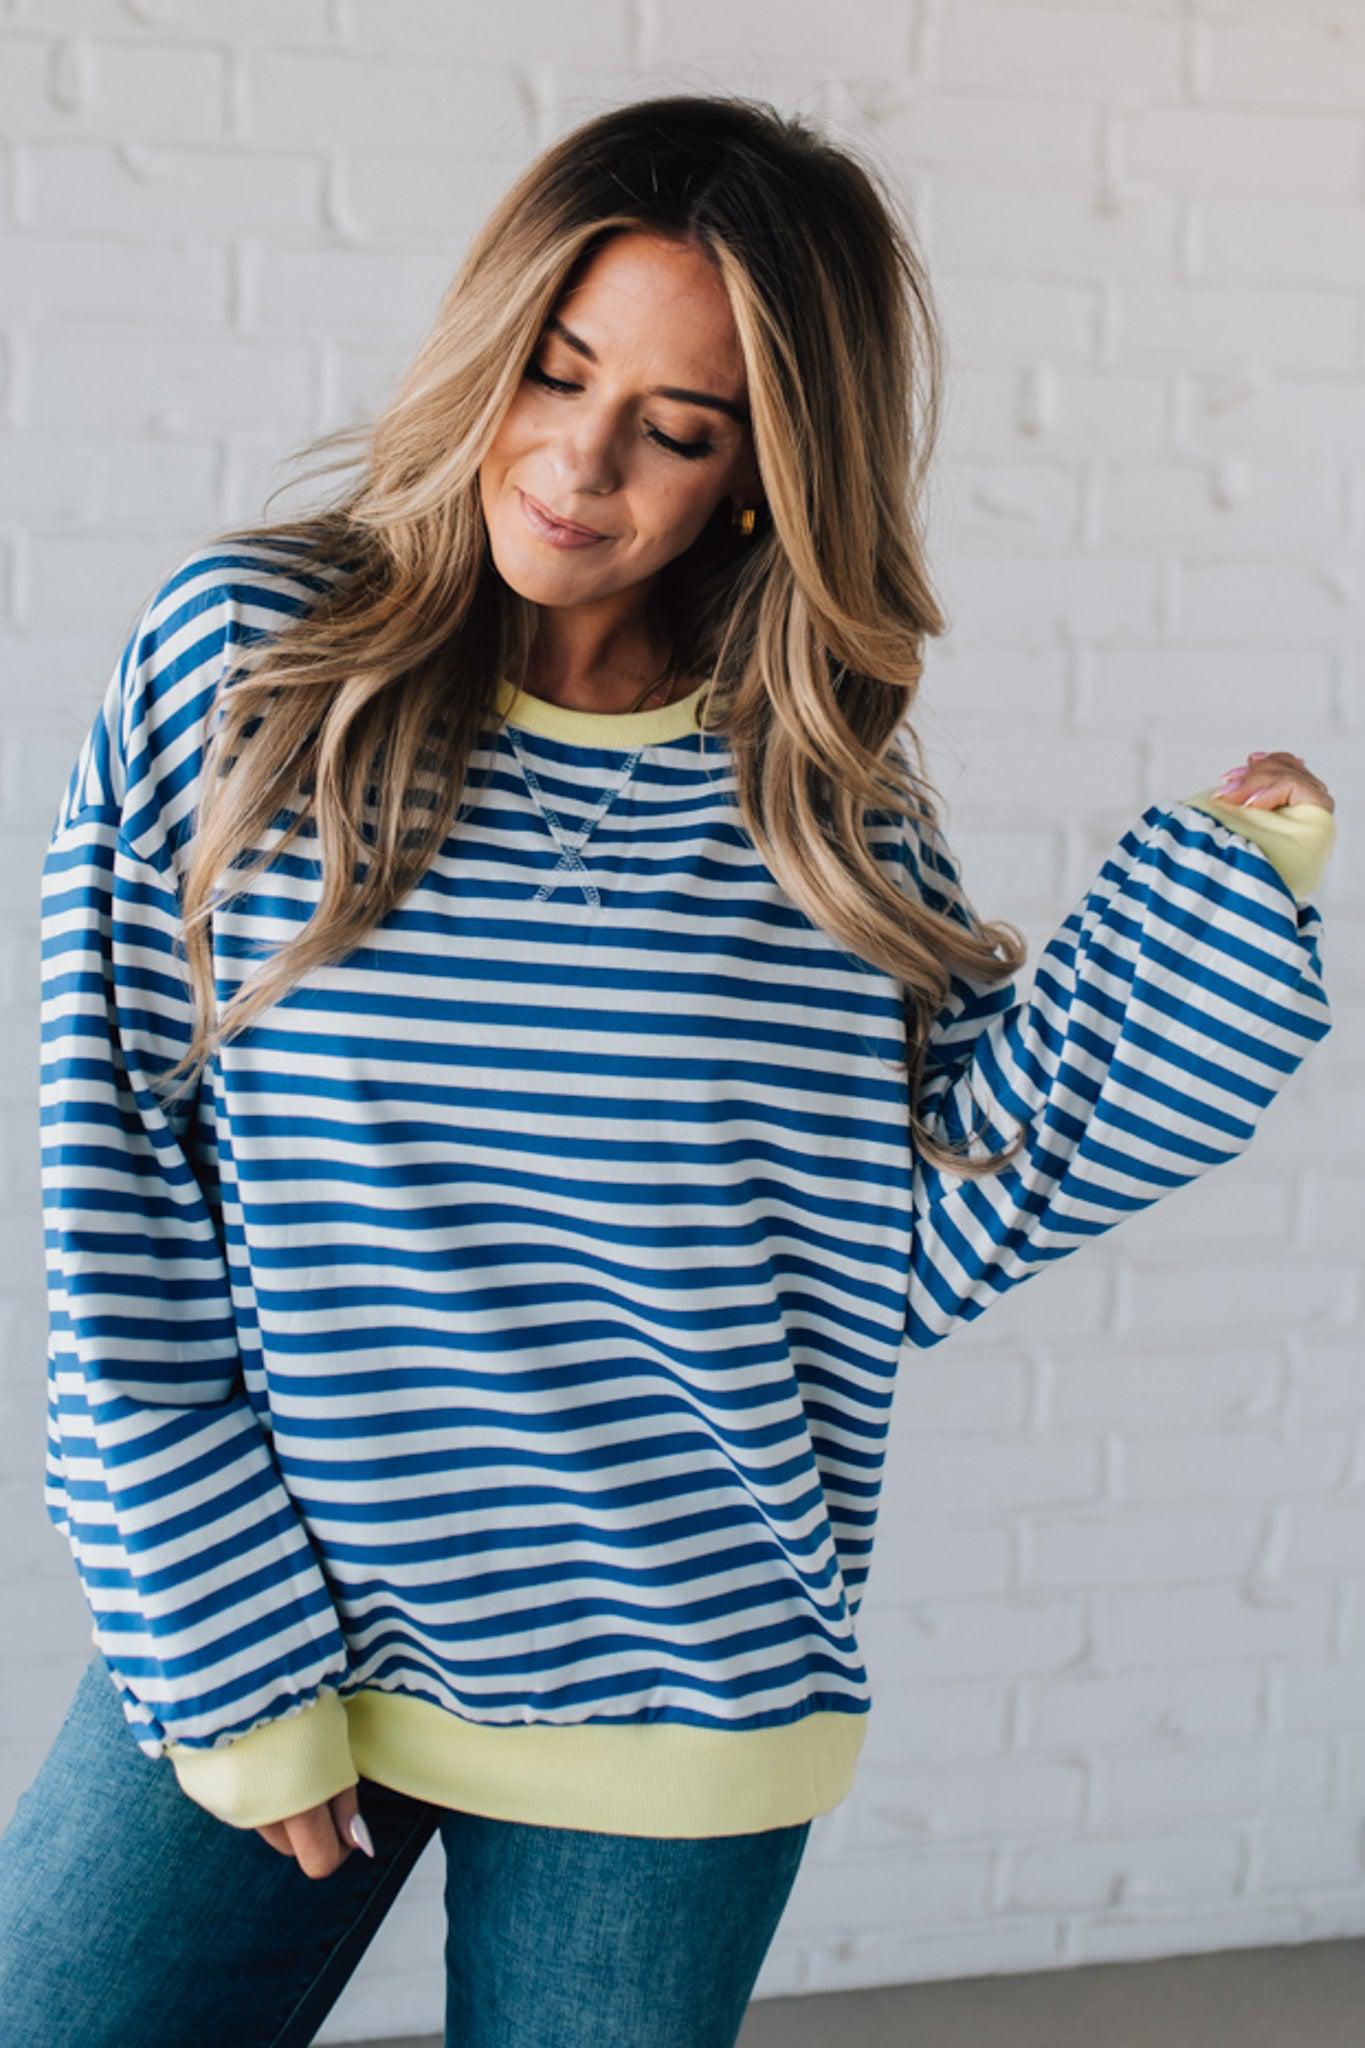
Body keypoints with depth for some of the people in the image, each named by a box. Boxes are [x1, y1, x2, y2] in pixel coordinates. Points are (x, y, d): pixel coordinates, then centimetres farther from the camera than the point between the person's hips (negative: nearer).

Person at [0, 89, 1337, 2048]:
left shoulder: (826, 802, -1)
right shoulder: (239, 658, -4)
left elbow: (912, 1237, -4)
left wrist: (1212, 907, -7)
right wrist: (228, 1655, -8)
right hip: (247, 1630, 0)